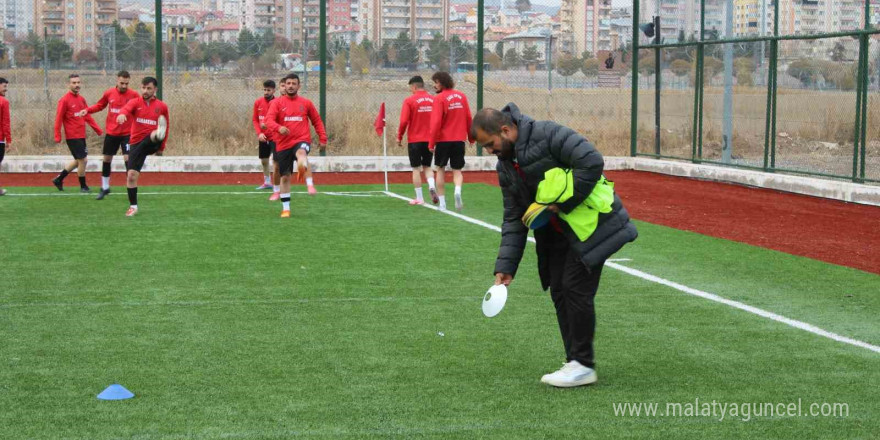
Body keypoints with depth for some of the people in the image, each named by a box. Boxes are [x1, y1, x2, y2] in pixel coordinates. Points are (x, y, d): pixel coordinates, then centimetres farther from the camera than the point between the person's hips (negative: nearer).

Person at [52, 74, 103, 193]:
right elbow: (58, 119, -12)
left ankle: (59, 179, 27)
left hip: (81, 136, 8)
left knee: (79, 161, 15)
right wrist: (57, 137, -17)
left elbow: (88, 117, 15)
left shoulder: (81, 99, 10)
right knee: (82, 160, -4)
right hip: (72, 137, -8)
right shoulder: (64, 100, -11)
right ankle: (83, 186, 11)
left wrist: (98, 130, 11)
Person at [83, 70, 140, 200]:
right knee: (107, 159, 11)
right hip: (111, 132, 3)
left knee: (128, 158, -12)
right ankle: (105, 188, 28)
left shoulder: (134, 95, -9)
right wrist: (87, 110, -1)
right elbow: (100, 105, 13)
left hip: (127, 133, -3)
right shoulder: (109, 93, -2)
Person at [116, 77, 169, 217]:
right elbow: (126, 109, -22)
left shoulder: (162, 106, 5)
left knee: (156, 134, -35)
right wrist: (122, 115, -48)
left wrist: (161, 147, 18)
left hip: (152, 143, -1)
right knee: (131, 175, -3)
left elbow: (167, 126, 17)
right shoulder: (135, 102, 2)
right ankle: (133, 206, 10)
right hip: (137, 143, 1)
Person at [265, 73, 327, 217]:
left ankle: (310, 184, -60)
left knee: (301, 153, -40)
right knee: (285, 177, 8)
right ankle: (285, 209, 21)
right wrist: (279, 128, -32)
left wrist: (322, 138, 8)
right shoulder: (277, 103, 3)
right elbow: (269, 120, -11)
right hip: (283, 144, 2)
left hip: (301, 140, -2)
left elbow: (317, 121, 17)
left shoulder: (306, 103, 8)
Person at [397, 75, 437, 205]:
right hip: (430, 140, 3)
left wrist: (399, 137, 1)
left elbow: (404, 121, -11)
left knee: (416, 169, 6)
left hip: (414, 140, -3)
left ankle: (419, 198, 7)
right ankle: (432, 186, -10)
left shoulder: (409, 100, -8)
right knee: (427, 167, 16)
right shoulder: (433, 100, 1)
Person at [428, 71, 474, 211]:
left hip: (443, 139, -3)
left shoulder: (439, 98, -10)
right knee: (457, 170, 9)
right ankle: (458, 190, -22)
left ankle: (442, 203, 11)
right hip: (459, 139, 3)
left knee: (440, 169, 12)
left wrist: (431, 143, -10)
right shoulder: (462, 96, 5)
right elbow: (468, 118, 8)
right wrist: (471, 137, 18)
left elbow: (436, 122, -14)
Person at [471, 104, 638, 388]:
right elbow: (514, 218, 8)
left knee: (576, 288, -10)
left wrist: (562, 204, -24)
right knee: (559, 290, 5)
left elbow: (592, 162, -29)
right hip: (557, 233, 8)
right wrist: (505, 266, 0)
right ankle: (574, 362, 15)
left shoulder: (548, 135, -21)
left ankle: (583, 366, 0)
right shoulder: (505, 167, 5)